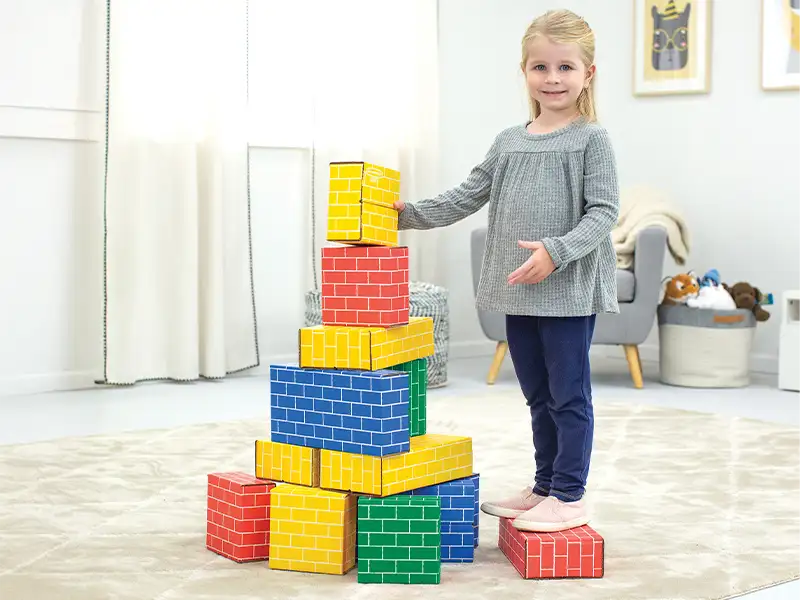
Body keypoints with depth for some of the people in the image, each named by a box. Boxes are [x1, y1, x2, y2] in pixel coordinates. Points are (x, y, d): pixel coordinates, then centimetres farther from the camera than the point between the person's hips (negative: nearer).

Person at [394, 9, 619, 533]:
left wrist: (557, 250, -24)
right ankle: (545, 488, 27)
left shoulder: (592, 139, -5)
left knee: (569, 394, 0)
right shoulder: (508, 142, 11)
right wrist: (410, 213, 4)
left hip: (570, 289, -6)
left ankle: (570, 495, 9)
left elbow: (603, 211, -12)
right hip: (518, 292, 6)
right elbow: (467, 198, 13)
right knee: (538, 396, 15)